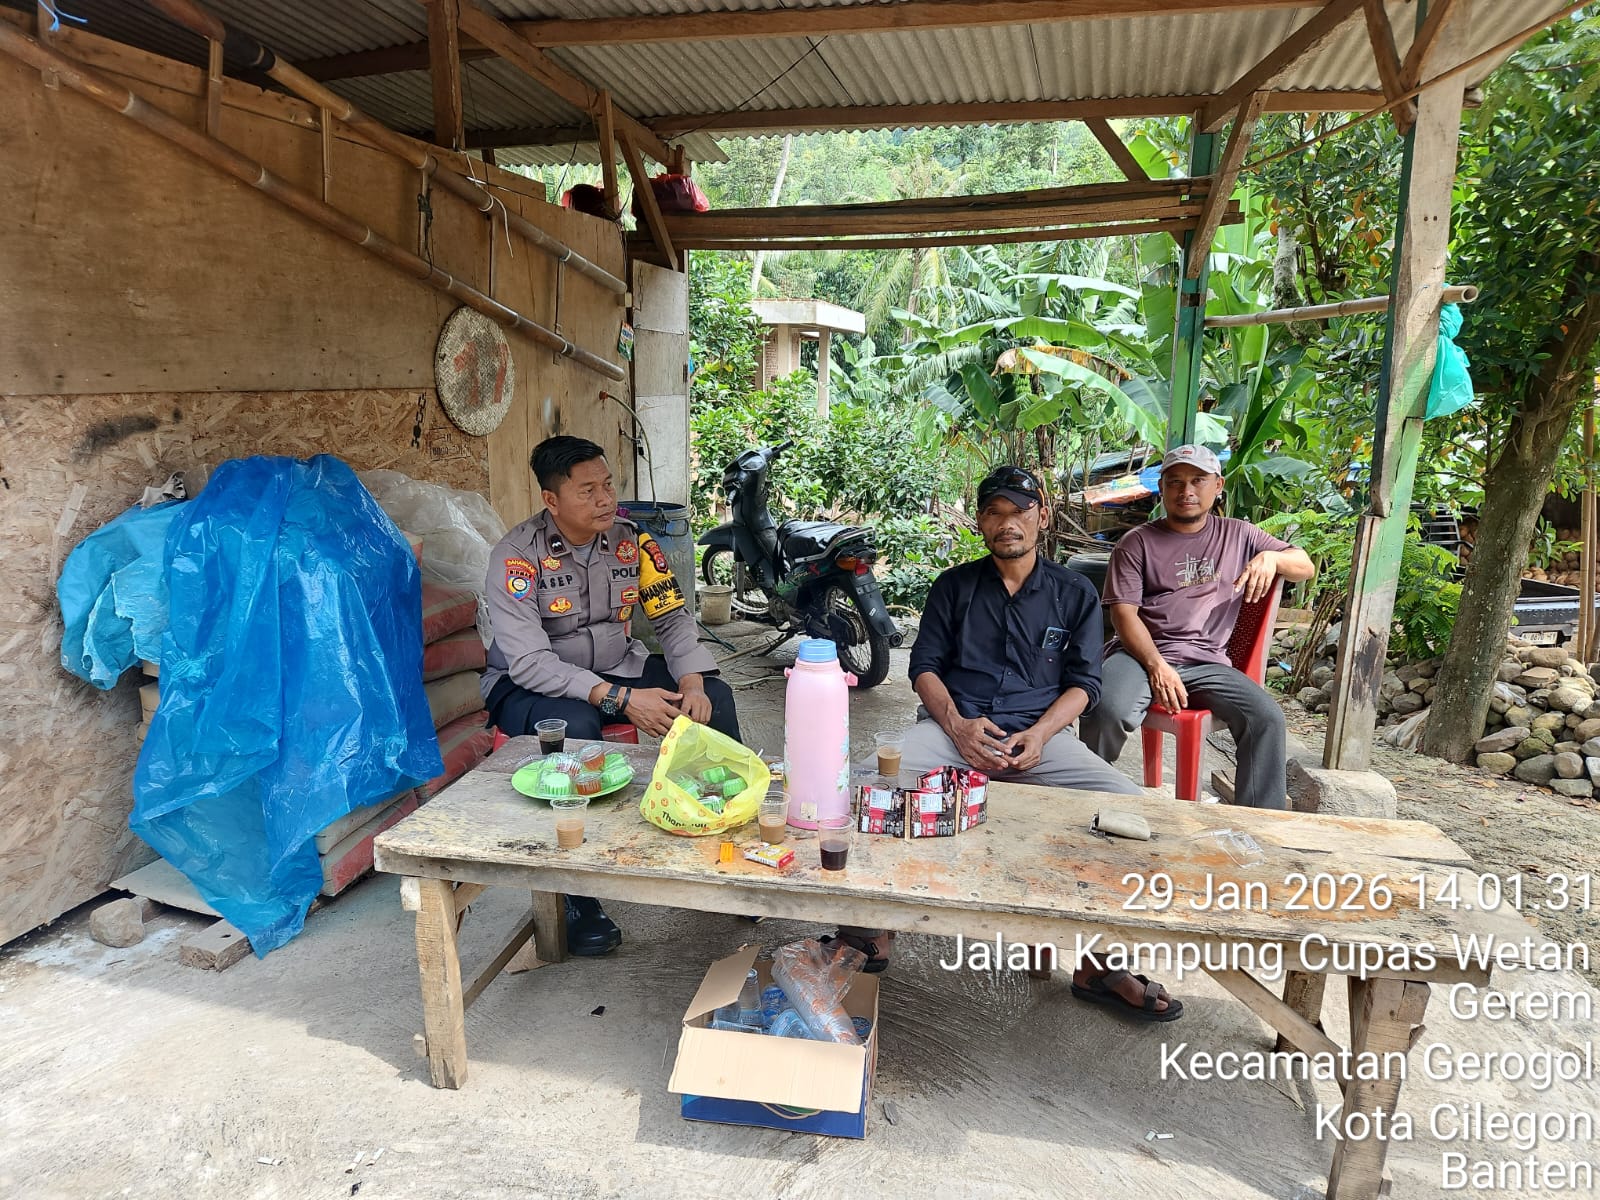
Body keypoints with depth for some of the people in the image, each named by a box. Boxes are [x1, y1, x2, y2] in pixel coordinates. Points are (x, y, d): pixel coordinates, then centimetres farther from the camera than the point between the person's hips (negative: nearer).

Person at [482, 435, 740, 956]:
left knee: (715, 696, -15)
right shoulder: (518, 555, -20)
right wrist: (620, 699, -34)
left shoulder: (631, 540, -5)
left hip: (616, 668, 5)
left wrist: (692, 683, -20)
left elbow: (672, 617, 0)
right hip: (531, 684, -5)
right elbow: (529, 662, -27)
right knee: (576, 727, -38)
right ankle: (578, 900, -21)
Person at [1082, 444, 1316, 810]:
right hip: (1141, 653, -2)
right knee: (1108, 711, -33)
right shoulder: (1138, 542, 7)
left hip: (1207, 662, 3)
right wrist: (1157, 666, -17)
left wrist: (1271, 558, -8)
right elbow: (1123, 613, -2)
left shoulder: (1237, 536, 16)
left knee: (1267, 718, -23)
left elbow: (1306, 567, 17)